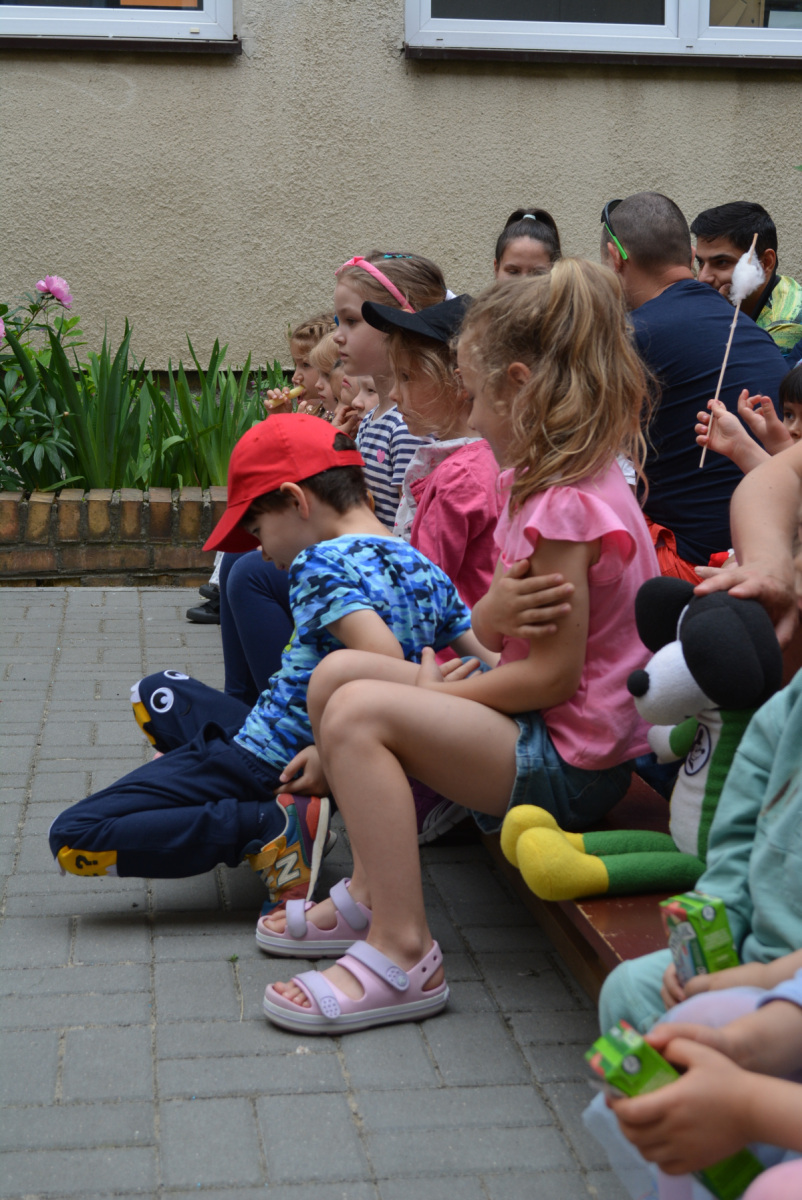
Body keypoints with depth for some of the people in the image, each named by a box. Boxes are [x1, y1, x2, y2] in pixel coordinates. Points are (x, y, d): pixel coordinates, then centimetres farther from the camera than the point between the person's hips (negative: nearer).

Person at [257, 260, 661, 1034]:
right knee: (338, 672, 6)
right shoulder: (542, 483, 12)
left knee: (360, 710, -25)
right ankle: (372, 894, 9)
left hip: (572, 761, -11)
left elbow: (554, 673, -22)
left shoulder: (566, 507, -21)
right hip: (541, 736, 11)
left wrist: (434, 691, -13)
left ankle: (402, 954, -22)